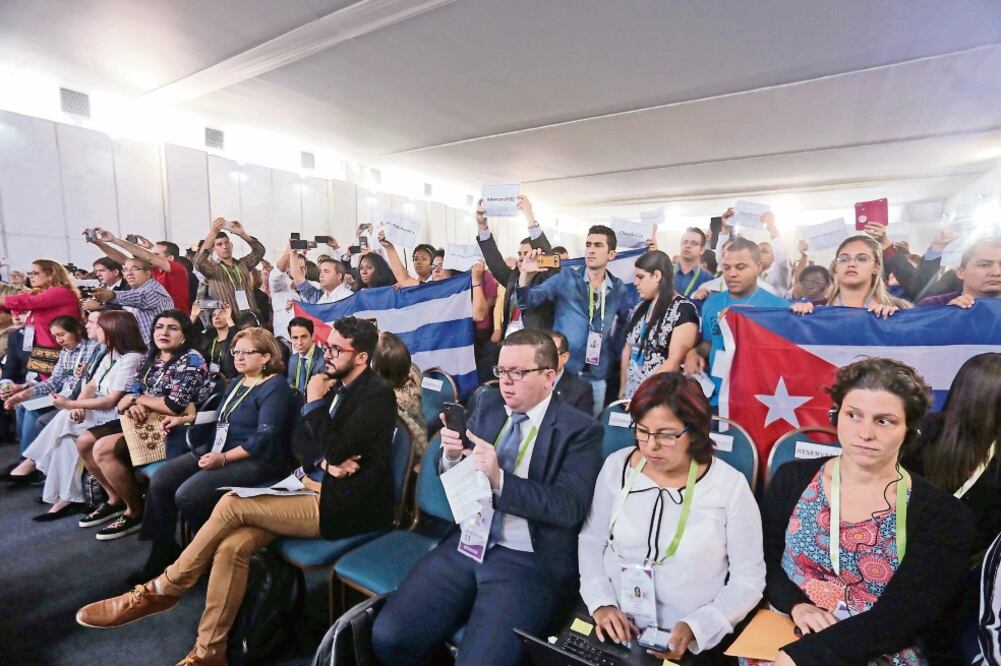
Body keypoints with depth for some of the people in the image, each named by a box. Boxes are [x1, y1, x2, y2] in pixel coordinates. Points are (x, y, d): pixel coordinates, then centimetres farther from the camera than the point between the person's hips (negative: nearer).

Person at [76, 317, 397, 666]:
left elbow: (335, 452, -22)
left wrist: (314, 402, -14)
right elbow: (299, 441, 10)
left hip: (345, 505, -7)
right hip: (315, 486, 7)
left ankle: (162, 589, 6)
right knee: (231, 547, -12)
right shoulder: (334, 384, 10)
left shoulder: (377, 395, -15)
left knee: (233, 504, -16)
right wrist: (322, 462, -11)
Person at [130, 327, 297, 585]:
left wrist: (224, 458, -25)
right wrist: (182, 419, 22)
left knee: (188, 495, -22)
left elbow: (264, 439, -23)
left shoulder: (275, 388, -15)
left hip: (257, 460, -9)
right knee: (160, 481, -2)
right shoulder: (238, 381, 15)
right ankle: (164, 552, 12)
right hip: (220, 449, 10)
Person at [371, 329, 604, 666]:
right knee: (388, 636, -7)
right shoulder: (488, 404, 7)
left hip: (528, 562, -4)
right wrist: (451, 455, -12)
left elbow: (571, 508, -16)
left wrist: (499, 479, -26)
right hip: (465, 544, 5)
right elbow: (450, 477, 13)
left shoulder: (580, 429, -7)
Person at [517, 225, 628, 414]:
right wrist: (526, 275, -27)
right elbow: (526, 302, -9)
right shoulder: (565, 279, -4)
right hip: (560, 372, -2)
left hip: (596, 378, 2)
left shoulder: (618, 289, 3)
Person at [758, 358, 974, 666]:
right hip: (784, 634, 2)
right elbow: (761, 561, 4)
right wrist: (796, 605, -15)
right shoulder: (792, 478, 0)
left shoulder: (943, 515, -6)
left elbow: (899, 619, -13)